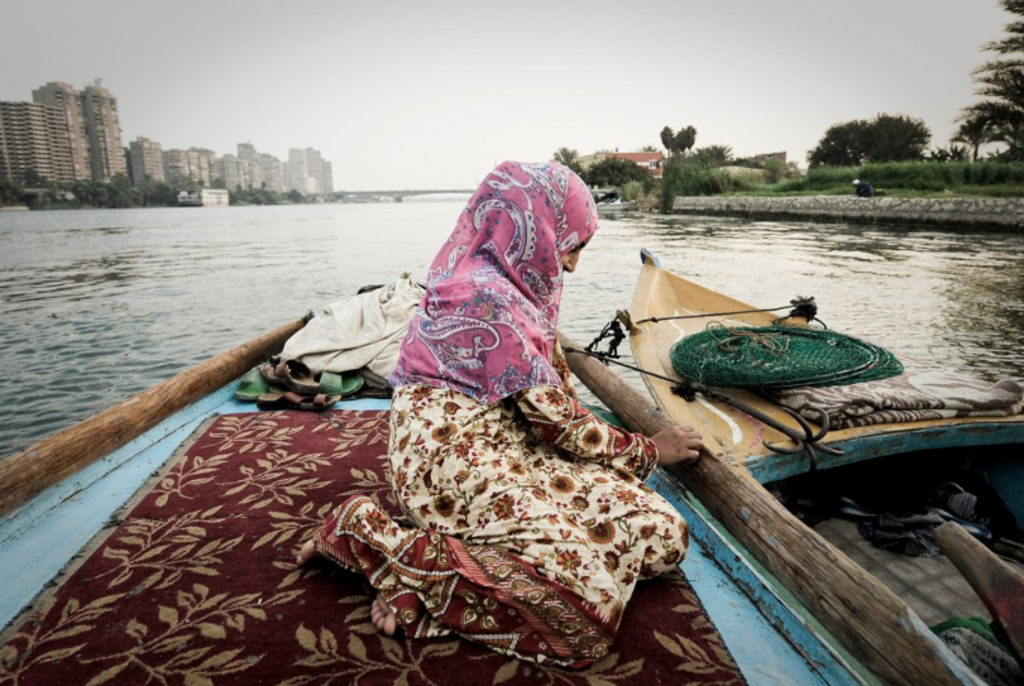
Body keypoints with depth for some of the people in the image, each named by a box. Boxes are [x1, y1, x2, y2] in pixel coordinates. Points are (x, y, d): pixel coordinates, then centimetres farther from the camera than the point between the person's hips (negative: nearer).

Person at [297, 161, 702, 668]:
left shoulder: (507, 284, 13)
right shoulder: (486, 297, -17)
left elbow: (552, 366, 23)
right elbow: (556, 420, -12)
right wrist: (650, 451, 3)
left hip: (511, 445, 10)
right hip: (452, 458, -10)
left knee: (664, 533, -4)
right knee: (591, 604, -22)